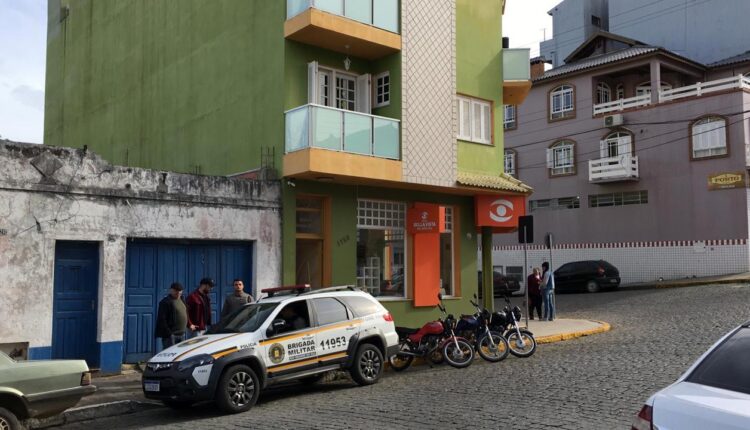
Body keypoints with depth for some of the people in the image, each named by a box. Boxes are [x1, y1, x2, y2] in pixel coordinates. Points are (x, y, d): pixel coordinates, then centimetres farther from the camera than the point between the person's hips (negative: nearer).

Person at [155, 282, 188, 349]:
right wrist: (168, 333, -20)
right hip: (171, 334, -9)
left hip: (182, 334, 9)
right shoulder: (166, 301, -11)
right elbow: (161, 319, -16)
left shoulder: (181, 300, 15)